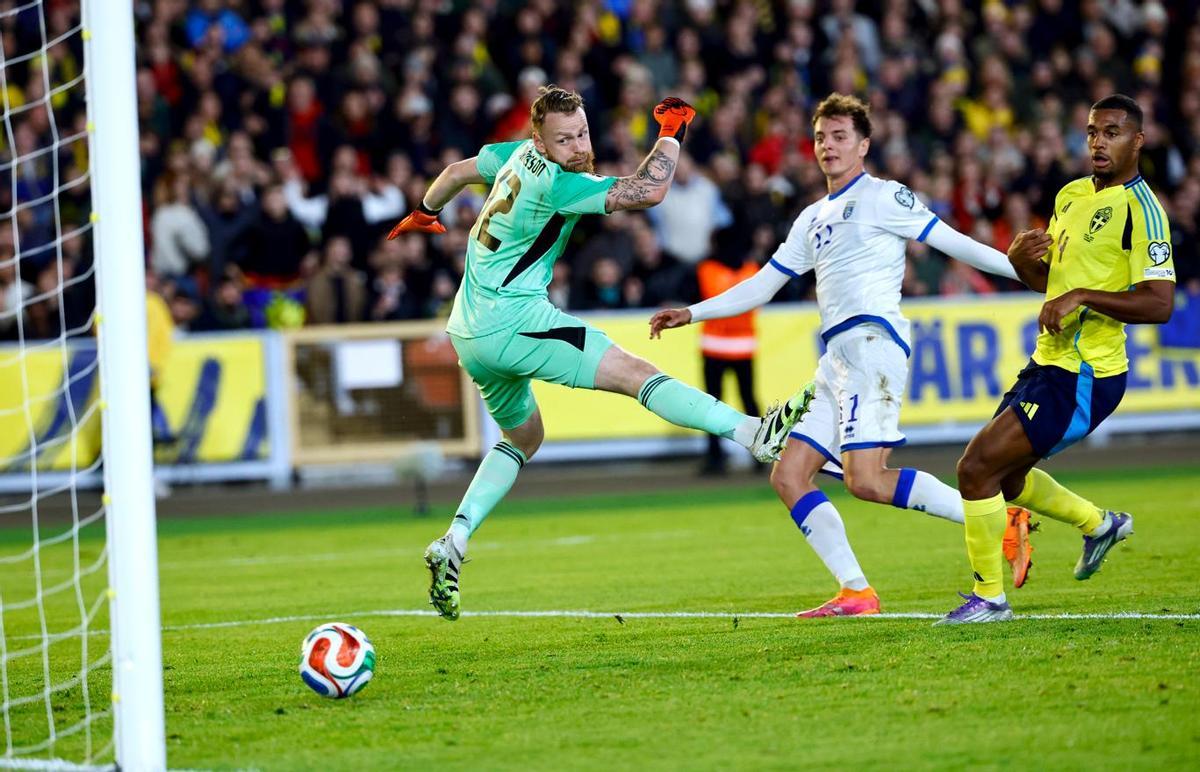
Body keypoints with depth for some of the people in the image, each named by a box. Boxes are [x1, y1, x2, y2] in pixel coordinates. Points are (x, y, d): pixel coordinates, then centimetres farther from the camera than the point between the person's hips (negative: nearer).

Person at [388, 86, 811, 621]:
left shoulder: (518, 156, 10)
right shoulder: (556, 183, -17)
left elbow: (457, 172, 30)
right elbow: (648, 191, -24)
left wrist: (426, 213, 49)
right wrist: (672, 131, -10)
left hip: (469, 335, 10)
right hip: (512, 321, -10)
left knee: (523, 436, 26)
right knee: (634, 373, -19)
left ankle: (452, 543, 14)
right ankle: (755, 433, -33)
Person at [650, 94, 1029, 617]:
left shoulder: (882, 197, 2)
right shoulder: (813, 219, 24)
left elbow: (952, 242, -1)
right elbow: (762, 285, 29)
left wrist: (1028, 270, -9)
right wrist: (691, 314, 24)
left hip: (873, 342, -9)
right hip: (837, 357, 9)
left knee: (865, 480, -23)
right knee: (788, 477, 0)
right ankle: (856, 593, -3)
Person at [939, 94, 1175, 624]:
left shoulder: (1139, 208, -15)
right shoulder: (1072, 196, 12)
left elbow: (1159, 304, -22)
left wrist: (1084, 297, -26)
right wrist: (1021, 257, 1)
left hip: (1083, 377, -10)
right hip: (1050, 363, 10)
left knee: (976, 468, -12)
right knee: (1004, 475, 22)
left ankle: (988, 597, 1)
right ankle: (1100, 524, 41)